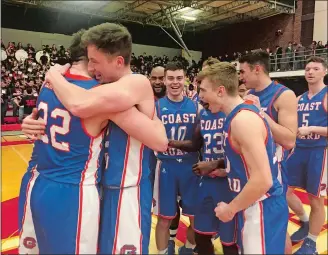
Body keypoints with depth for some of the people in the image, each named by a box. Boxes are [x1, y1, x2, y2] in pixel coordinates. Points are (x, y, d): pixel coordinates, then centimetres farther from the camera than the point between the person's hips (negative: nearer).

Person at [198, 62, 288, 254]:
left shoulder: (242, 119, -25)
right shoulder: (244, 112, 5)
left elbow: (263, 180, -28)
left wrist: (231, 208, -17)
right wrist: (225, 168, 13)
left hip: (261, 208, -9)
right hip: (257, 205, 9)